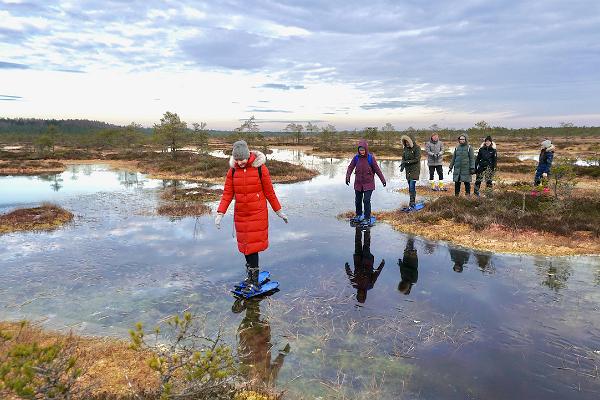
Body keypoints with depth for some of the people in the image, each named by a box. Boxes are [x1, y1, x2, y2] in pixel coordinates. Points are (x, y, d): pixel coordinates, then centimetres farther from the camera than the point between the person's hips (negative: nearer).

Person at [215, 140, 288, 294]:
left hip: (257, 213, -4)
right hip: (240, 214, 4)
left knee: (253, 246, -4)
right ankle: (250, 272, 30)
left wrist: (279, 211, 4)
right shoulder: (233, 171, 1)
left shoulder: (260, 168, -9)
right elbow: (227, 193, 2)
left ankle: (254, 282, 5)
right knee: (245, 245, 10)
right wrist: (220, 214, -7)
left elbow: (269, 192, -2)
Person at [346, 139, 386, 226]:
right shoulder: (356, 157, -3)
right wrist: (347, 176, -15)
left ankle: (367, 218, 3)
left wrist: (383, 180, -2)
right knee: (358, 200, 14)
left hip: (368, 183, -4)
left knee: (366, 200, -9)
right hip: (358, 183, 4)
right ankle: (358, 215, 35)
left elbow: (377, 169, -5)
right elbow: (350, 167, 1)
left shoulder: (370, 158, -11)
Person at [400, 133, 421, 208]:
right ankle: (412, 201, 20)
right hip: (408, 170, 7)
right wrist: (403, 165, -9)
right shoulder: (406, 148, 8)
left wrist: (406, 162, -22)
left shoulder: (417, 148, -12)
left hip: (415, 169, -7)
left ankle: (412, 202, -9)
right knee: (410, 186, 11)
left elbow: (417, 159, -16)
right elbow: (403, 157, 10)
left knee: (412, 186, -13)